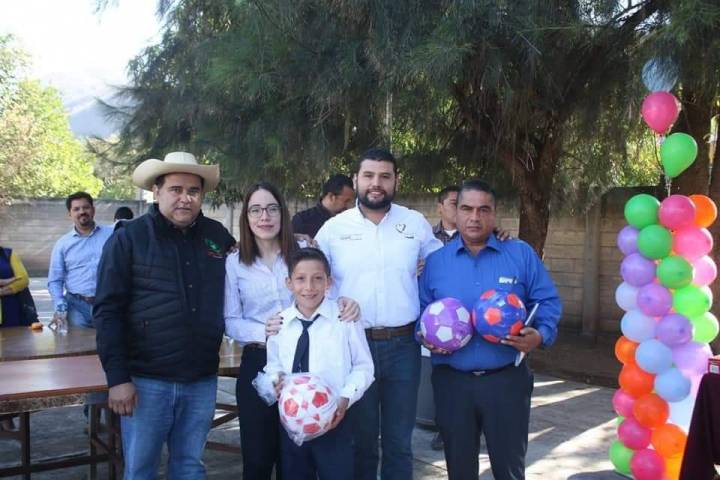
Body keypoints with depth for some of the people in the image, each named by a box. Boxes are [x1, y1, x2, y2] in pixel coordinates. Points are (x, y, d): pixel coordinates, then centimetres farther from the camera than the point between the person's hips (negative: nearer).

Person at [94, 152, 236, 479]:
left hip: (202, 380, 3)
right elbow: (108, 311, -7)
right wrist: (117, 378, -12)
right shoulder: (128, 238, -5)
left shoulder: (218, 236, 6)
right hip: (146, 380, -3)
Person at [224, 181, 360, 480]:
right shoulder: (234, 262, 1)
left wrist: (344, 303, -15)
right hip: (257, 365, 0)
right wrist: (263, 331, -19)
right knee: (257, 455, 10)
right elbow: (230, 322, -2)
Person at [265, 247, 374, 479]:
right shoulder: (280, 322, 0)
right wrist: (276, 379, -8)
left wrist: (346, 398, -17)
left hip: (333, 420, -3)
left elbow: (363, 366, -5)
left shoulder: (345, 318, -10)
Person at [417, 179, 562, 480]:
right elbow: (421, 311, 7)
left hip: (506, 379, -1)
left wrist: (540, 335, -16)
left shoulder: (521, 254, 2)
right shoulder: (435, 260, 4)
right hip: (451, 381, 1)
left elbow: (546, 301, 2)